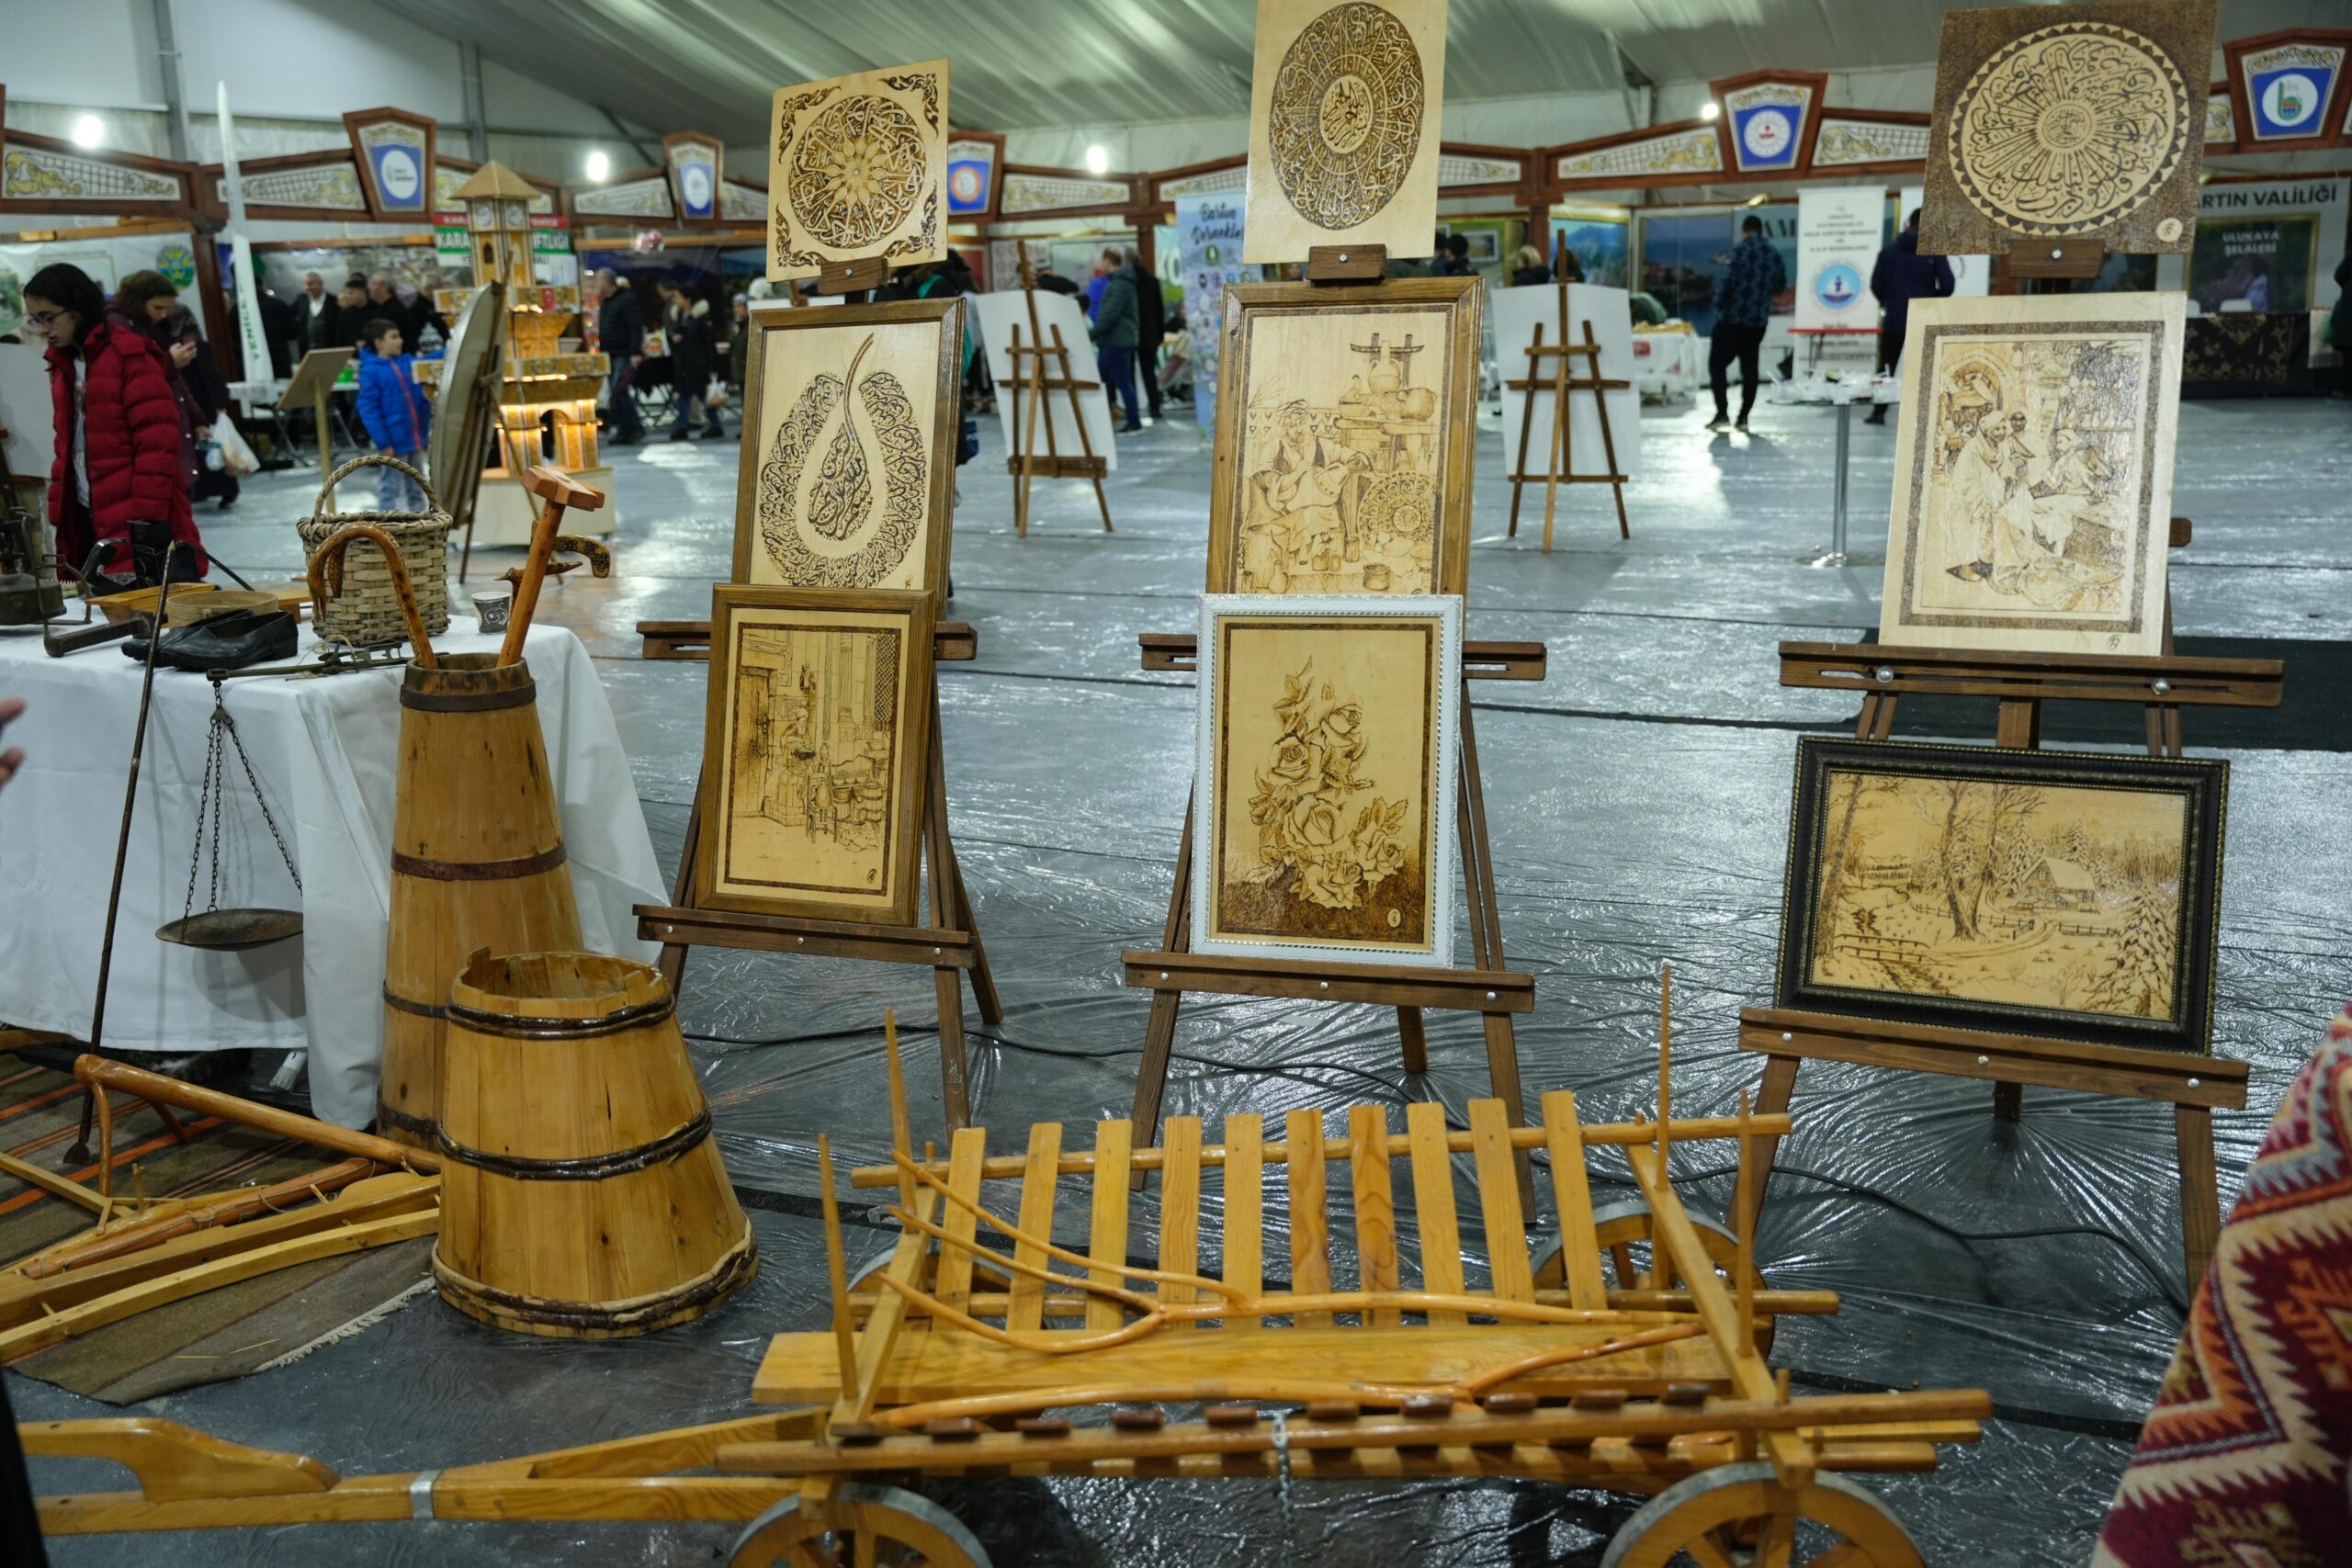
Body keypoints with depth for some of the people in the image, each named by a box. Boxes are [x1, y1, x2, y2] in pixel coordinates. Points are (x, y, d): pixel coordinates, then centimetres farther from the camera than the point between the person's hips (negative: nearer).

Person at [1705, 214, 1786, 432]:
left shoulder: (1740, 250, -12)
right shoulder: (1774, 254, 7)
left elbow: (1727, 281, -19)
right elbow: (1781, 285, 15)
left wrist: (1718, 303, -3)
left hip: (1733, 317, -5)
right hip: (1759, 318, 6)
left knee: (1717, 364, 2)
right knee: (1750, 367, 8)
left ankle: (1722, 413, -7)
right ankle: (1743, 416, 7)